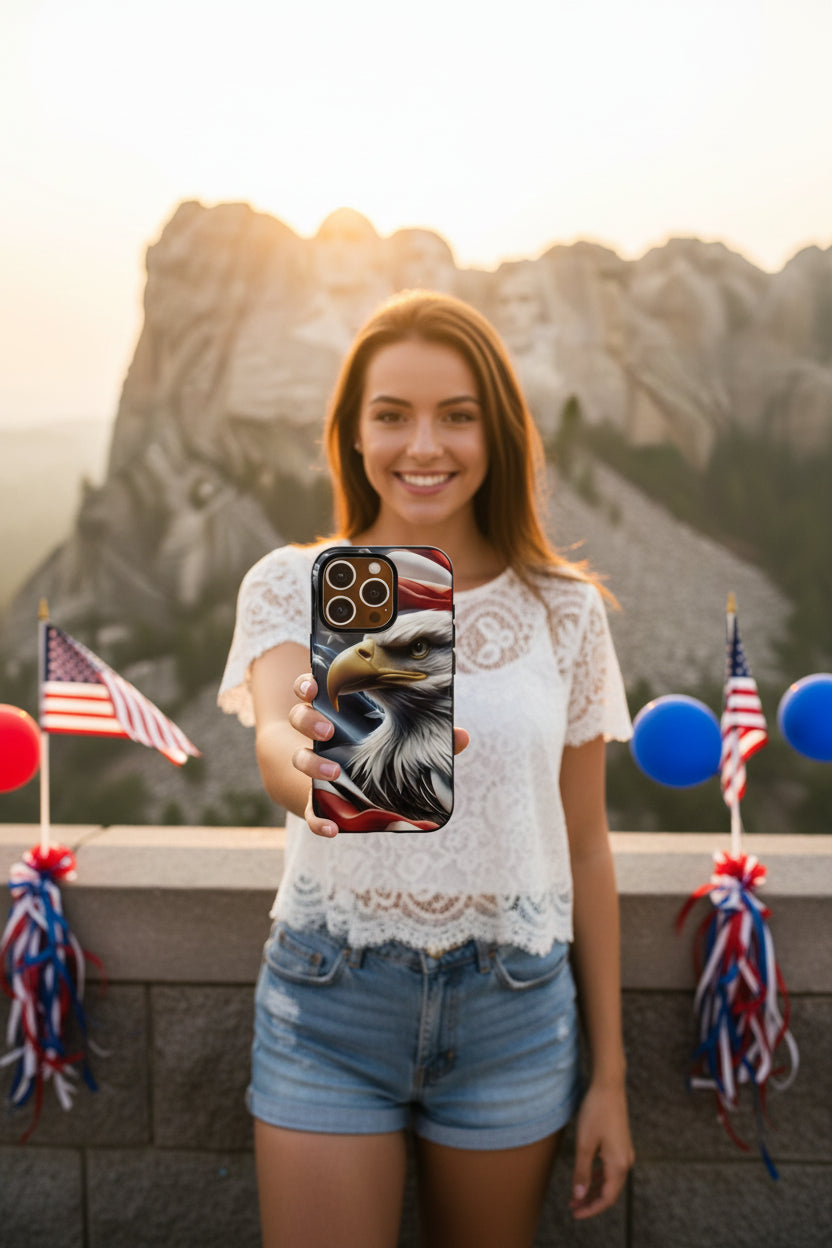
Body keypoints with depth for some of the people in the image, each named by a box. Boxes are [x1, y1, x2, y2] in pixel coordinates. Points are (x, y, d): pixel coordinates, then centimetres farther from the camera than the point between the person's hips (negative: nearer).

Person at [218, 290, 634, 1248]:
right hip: (330, 1001, -1)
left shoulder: (564, 610, -1)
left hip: (514, 1012, 2)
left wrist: (608, 1073, 5)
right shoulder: (292, 586, -4)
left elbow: (584, 846, 2)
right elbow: (273, 737, -24)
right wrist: (311, 768, -48)